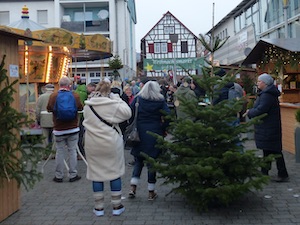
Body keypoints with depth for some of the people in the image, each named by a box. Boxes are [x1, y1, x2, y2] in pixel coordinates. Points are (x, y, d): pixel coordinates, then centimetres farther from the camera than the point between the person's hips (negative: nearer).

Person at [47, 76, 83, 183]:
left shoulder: (53, 96, -8)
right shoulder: (75, 96, -9)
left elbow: (49, 109, 8)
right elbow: (80, 108, 8)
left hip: (59, 129, 0)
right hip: (73, 128, 0)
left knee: (59, 152, 9)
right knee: (72, 151, 8)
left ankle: (59, 176, 17)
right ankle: (73, 175, 14)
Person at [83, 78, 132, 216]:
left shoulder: (87, 106, 1)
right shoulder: (112, 104, -12)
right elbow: (127, 113, -1)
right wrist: (116, 97, 2)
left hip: (92, 144, 3)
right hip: (111, 143, -3)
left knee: (96, 173, 11)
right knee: (115, 172, 10)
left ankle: (99, 207, 18)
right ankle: (117, 206, 17)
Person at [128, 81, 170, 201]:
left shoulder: (137, 99, 1)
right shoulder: (160, 101, -3)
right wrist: (163, 129, 2)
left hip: (139, 134, 2)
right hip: (154, 135, -2)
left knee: (138, 160, 15)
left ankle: (133, 187, 6)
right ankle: (151, 192, 14)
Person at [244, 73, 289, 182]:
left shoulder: (267, 95, -21)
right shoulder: (265, 93, 15)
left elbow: (260, 110, -27)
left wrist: (249, 112, -11)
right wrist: (251, 111, 4)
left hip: (269, 129, -11)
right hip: (267, 128, 11)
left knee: (275, 152, -4)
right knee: (267, 151, 17)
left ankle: (283, 174, 3)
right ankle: (264, 172, 28)